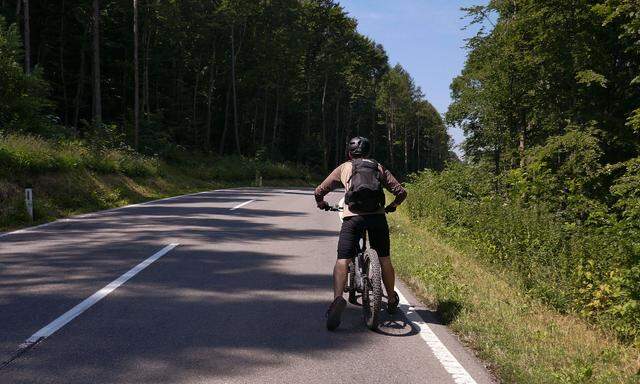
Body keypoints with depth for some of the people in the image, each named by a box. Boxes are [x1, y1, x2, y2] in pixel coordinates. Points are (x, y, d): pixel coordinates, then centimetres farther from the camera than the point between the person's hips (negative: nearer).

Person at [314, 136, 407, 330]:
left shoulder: (344, 167, 20)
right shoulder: (379, 168, 23)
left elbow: (319, 191, 18)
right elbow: (401, 192, 15)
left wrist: (322, 204, 39)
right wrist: (391, 206, 35)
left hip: (353, 217, -2)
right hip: (378, 216, 2)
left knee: (343, 260, -4)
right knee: (384, 258, 19)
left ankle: (338, 298, -27)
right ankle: (392, 300, 31)